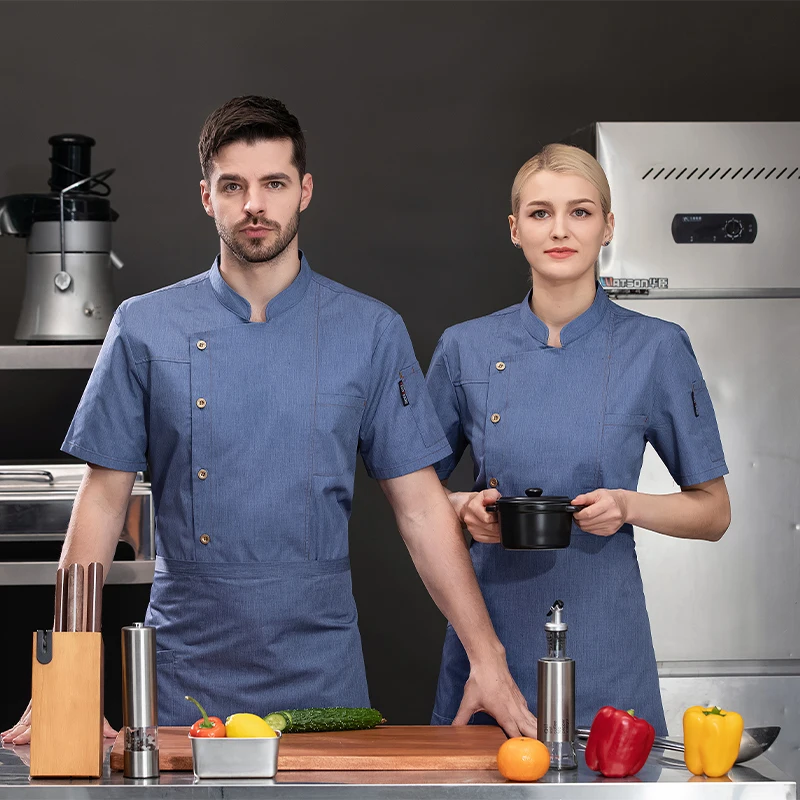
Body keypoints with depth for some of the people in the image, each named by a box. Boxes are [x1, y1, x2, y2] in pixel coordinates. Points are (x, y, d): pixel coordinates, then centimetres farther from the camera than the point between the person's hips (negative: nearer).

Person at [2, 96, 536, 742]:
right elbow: (104, 501, 2)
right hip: (185, 679, 0)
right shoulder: (145, 329, 1)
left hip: (322, 675, 0)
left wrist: (488, 660, -6)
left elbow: (421, 506, 1)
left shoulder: (372, 333, 1)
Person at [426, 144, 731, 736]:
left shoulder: (656, 349, -2)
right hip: (491, 633, 1)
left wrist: (629, 507, -13)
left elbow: (712, 512, 4)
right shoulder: (466, 349, 3)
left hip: (603, 643, -1)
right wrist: (466, 509, -9)